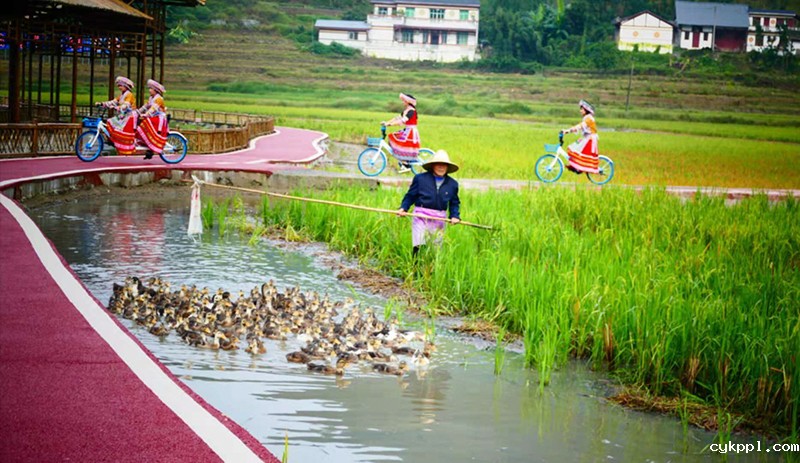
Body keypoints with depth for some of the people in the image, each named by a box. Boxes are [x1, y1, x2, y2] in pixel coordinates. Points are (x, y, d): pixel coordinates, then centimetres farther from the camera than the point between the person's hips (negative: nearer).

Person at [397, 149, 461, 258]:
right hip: (421, 216, -3)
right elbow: (410, 196, 5)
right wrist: (403, 208, -10)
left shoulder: (452, 184, 10)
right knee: (418, 246, -12)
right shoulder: (420, 178, 2)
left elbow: (454, 203, 16)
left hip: (439, 219, 3)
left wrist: (455, 216, 0)